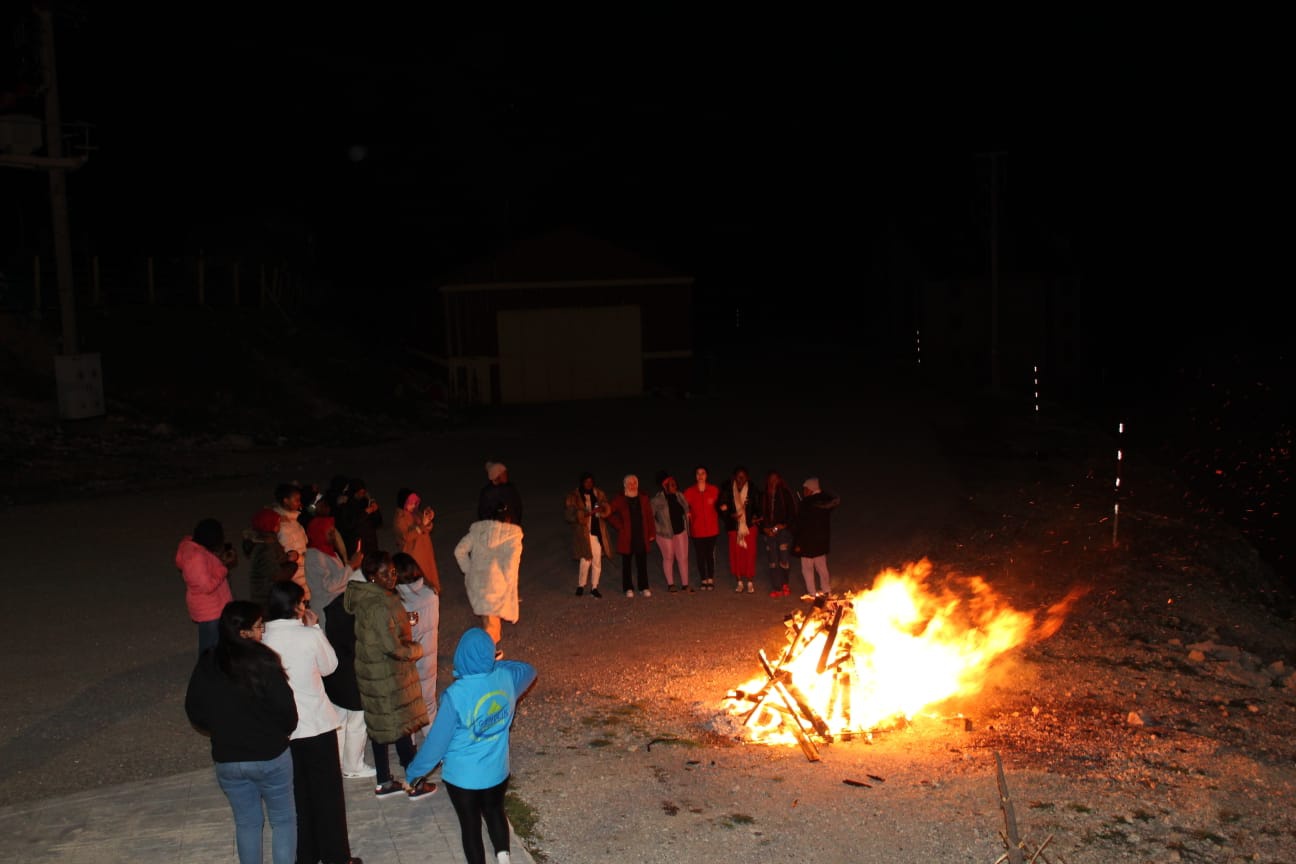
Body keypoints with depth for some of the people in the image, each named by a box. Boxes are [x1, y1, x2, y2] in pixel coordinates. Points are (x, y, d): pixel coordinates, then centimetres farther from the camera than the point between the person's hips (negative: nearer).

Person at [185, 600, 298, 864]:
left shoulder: (207, 664, -6)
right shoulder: (262, 662, -21)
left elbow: (194, 710, 5)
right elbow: (286, 710, -17)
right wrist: (283, 732, 5)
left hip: (226, 760, 4)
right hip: (271, 756, -4)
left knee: (246, 823, 21)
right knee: (283, 821, 14)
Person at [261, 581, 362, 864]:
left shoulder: (262, 641, -10)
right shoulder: (309, 636, -17)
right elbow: (329, 666, 1)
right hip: (317, 725, -3)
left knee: (297, 794, 18)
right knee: (328, 793, 12)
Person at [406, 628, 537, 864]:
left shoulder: (456, 695, -29)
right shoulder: (505, 678, -15)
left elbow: (437, 740, -17)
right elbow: (529, 671, 11)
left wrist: (415, 770, -1)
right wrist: (496, 664, 17)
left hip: (462, 776, -4)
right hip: (497, 771, 4)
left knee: (470, 823, 17)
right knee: (495, 811, 30)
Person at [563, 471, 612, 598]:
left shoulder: (599, 494, 9)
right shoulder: (573, 497, -2)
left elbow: (607, 510, 10)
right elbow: (569, 515, -8)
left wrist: (601, 510, -14)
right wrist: (587, 513, -19)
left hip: (598, 533, 4)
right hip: (583, 533, -4)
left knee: (597, 561, 5)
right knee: (586, 560, -10)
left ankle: (594, 588, 16)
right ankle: (580, 586, 10)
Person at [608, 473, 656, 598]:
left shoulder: (643, 498, 5)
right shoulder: (619, 500, -3)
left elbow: (649, 516, 6)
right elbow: (610, 514, 3)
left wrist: (651, 533, 2)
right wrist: (619, 526, -3)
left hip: (641, 537, 2)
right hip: (627, 537, -1)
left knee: (642, 563, 4)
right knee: (627, 562, 6)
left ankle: (644, 587, 13)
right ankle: (628, 588, 15)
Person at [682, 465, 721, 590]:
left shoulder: (714, 490, -1)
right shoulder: (689, 492, -3)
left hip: (711, 528, 0)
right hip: (697, 529, 0)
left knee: (710, 554, 3)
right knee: (700, 555, 6)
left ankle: (711, 580, 14)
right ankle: (703, 580, 17)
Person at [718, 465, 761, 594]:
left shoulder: (752, 491, -1)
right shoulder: (728, 491, -2)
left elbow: (757, 507, 5)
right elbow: (722, 508, 0)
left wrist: (756, 517, -13)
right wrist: (730, 515, -16)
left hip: (749, 527, 0)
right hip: (734, 527, 0)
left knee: (750, 554, -2)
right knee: (736, 554, 1)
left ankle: (750, 582, 8)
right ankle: (739, 581, 14)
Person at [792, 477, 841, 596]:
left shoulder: (806, 504, -19)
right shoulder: (826, 500, -2)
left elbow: (800, 525, -17)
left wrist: (797, 543, -12)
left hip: (808, 541, -7)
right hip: (822, 540, 7)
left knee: (807, 568, 4)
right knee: (821, 566, 21)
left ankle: (812, 593, 5)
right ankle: (826, 590, 30)